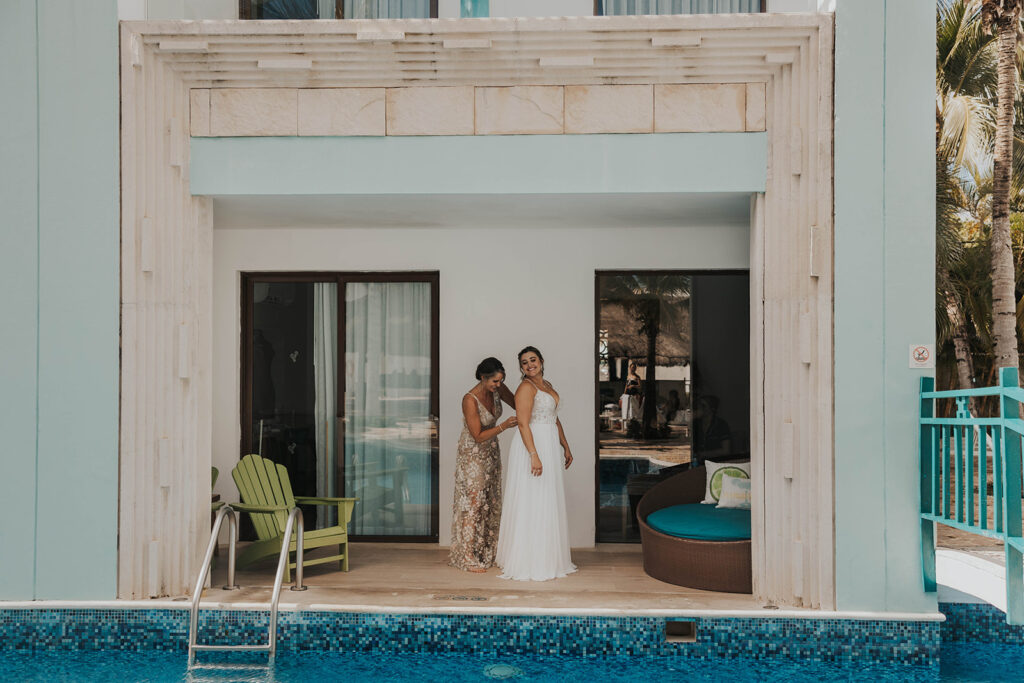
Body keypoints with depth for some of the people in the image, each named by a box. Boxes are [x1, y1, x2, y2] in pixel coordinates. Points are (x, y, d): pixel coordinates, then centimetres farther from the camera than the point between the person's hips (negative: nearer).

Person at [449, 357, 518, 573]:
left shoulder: (497, 390, -7)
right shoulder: (470, 400, -26)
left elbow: (518, 404, 8)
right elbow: (478, 436, -24)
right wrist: (503, 426, -30)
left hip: (491, 453, 7)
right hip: (473, 456, -7)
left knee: (491, 504, 11)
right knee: (473, 504, -4)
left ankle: (487, 554, 20)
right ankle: (469, 558, 3)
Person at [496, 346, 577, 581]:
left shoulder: (547, 385, 15)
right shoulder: (526, 388, -12)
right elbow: (523, 424, -19)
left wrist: (565, 447, 19)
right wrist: (534, 455, -26)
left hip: (550, 447, 9)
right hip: (532, 447, -9)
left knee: (549, 503, 13)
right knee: (531, 504, -5)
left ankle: (547, 558, 23)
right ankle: (528, 563, 2)